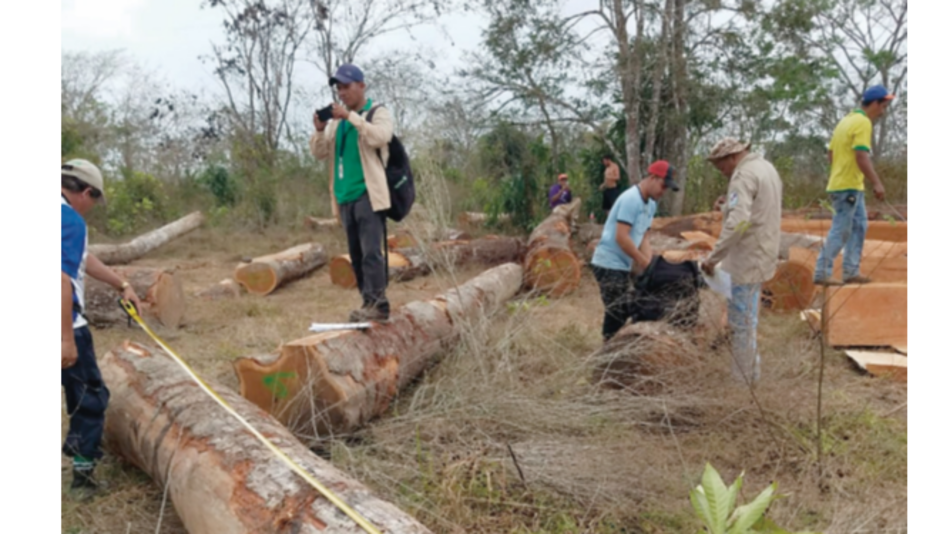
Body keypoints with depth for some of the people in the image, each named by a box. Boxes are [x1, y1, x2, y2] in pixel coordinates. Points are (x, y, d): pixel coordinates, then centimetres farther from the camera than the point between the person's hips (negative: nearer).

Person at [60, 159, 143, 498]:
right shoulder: (69, 219, -18)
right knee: (89, 398, 9)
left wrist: (122, 285, 29)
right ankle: (83, 473, 20)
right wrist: (67, 339, -26)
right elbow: (62, 280, -26)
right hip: (65, 327, -8)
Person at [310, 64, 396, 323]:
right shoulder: (337, 121, 18)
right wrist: (319, 129, -3)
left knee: (371, 251, -14)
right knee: (356, 254, 7)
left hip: (368, 194, -6)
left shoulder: (379, 113, 2)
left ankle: (377, 304, -13)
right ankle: (370, 304, 13)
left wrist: (351, 116, -20)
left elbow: (379, 137, -19)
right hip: (345, 197, 7)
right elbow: (319, 153, 14)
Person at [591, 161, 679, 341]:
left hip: (623, 266, 9)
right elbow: (621, 238, -23)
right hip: (610, 264, -9)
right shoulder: (631, 199, -17)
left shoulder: (651, 205, 11)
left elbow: (644, 238, 12)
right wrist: (644, 262, -16)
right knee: (617, 313, -7)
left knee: (623, 312, 13)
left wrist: (650, 264, -2)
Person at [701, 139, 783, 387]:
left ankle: (743, 379, 7)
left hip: (747, 258, -10)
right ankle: (752, 371, 28)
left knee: (742, 322, -2)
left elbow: (738, 221, -29)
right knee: (748, 319, 19)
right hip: (761, 255, 10)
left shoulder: (744, 175, -17)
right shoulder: (766, 167, 15)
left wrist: (714, 257, -28)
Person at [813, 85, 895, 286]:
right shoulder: (864, 123, -13)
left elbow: (831, 154, 19)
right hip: (849, 186, -10)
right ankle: (822, 273, -2)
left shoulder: (847, 120, 16)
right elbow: (862, 157, -23)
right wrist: (877, 183, -23)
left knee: (859, 226, 14)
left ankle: (852, 271, 17)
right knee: (840, 231, -6)